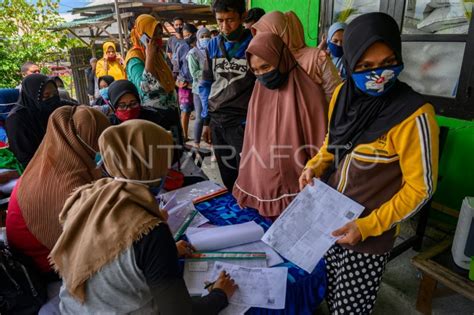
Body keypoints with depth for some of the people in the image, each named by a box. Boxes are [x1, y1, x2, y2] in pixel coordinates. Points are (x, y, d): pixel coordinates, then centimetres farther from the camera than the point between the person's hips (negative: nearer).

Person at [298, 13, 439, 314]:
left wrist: (367, 226, -18)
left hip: (369, 236, -5)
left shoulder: (413, 114, -22)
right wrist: (314, 167, -5)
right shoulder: (343, 94, -4)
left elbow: (421, 187, -15)